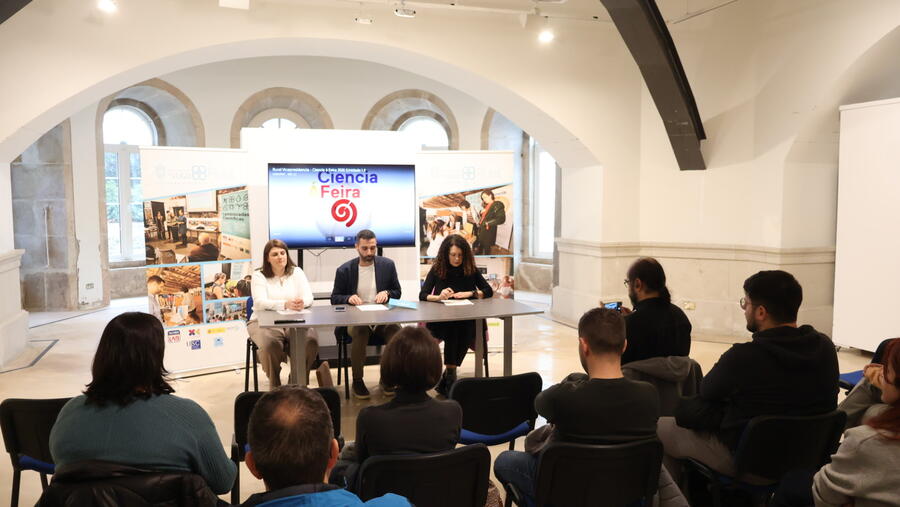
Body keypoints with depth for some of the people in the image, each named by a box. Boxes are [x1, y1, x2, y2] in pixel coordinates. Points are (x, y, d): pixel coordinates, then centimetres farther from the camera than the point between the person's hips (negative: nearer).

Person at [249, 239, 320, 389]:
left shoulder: (296, 272, 11)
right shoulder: (259, 275, 2)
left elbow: (309, 297, -1)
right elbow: (260, 303, -15)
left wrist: (302, 303, -29)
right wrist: (285, 304, -34)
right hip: (264, 322, -2)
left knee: (311, 341, -28)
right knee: (271, 344, -36)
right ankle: (274, 385, -12)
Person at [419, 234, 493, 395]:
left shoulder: (471, 270, 7)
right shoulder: (437, 270, 3)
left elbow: (489, 291, 6)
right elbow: (422, 295, -4)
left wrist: (470, 293, -11)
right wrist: (439, 297, -24)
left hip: (466, 319, 1)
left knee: (463, 328, -33)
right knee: (452, 329, -35)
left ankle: (448, 375, -21)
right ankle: (450, 375, -24)